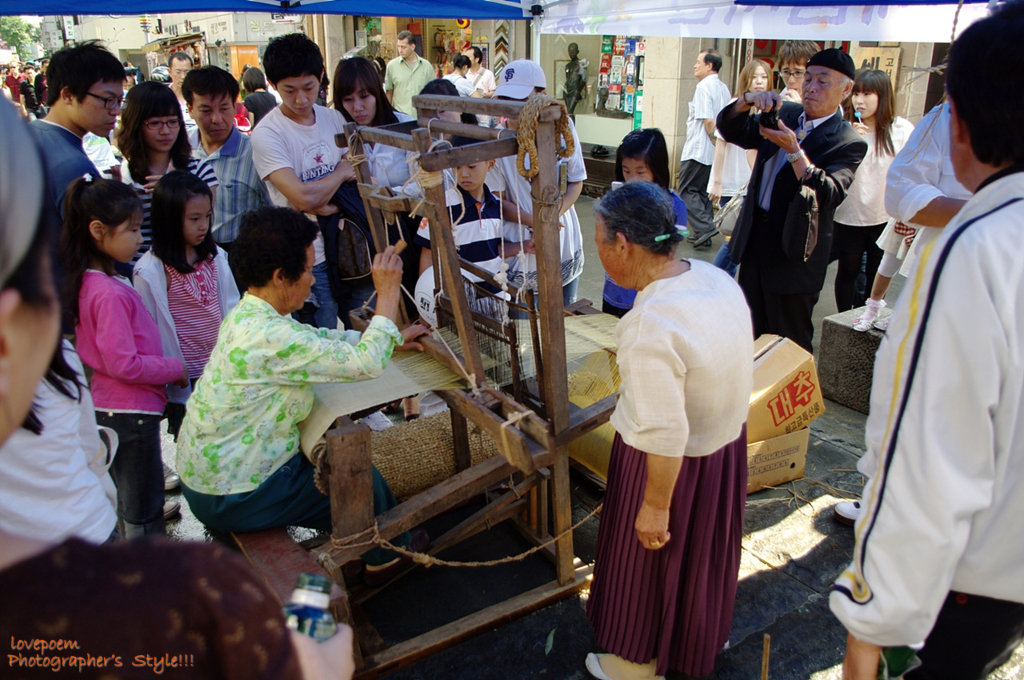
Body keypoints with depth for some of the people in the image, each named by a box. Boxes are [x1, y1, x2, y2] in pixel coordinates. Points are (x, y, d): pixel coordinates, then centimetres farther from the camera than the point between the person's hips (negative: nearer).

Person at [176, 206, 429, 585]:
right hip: (230, 500, -9)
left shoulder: (248, 315, -1)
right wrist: (388, 295, -20)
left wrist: (390, 339, 12)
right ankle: (388, 555, 34)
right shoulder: (267, 336, -31)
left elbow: (322, 339, 13)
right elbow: (366, 364, -30)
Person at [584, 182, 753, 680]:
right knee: (703, 548, 29)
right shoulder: (717, 279, -8)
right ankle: (706, 636, 55)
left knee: (650, 559, 17)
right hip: (726, 442, 8)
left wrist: (655, 506, -18)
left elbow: (665, 436, -30)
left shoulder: (650, 328, -34)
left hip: (675, 466, -8)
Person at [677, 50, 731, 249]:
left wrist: (715, 141, -8)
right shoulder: (724, 88, 14)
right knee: (703, 191, 13)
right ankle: (703, 233, 13)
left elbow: (708, 120, -18)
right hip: (714, 151, 8)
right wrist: (720, 143, 14)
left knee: (687, 190, -2)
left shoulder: (704, 87, -12)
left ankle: (704, 227, -12)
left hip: (698, 149, -8)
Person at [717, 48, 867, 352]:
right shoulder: (786, 115, 7)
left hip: (793, 254, -6)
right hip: (754, 242, 6)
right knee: (750, 336, 18)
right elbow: (731, 130, 4)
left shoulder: (848, 143, -12)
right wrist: (747, 100, -17)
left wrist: (793, 149, -34)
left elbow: (829, 196, -25)